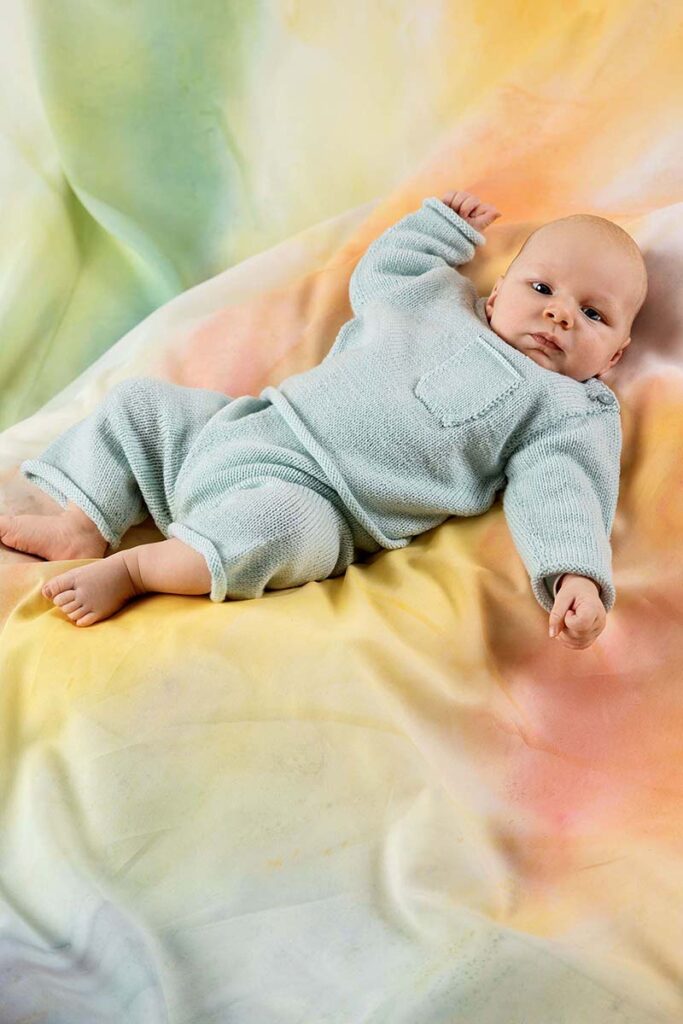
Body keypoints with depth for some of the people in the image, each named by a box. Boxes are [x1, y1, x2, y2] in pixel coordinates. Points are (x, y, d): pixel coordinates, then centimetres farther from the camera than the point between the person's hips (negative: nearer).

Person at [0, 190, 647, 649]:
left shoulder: (570, 415, 0)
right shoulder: (435, 295, 16)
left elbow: (559, 498, -15)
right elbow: (372, 274, 35)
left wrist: (576, 574, -33)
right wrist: (441, 223, 34)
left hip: (310, 497, -6)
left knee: (276, 527, -39)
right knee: (139, 403, 12)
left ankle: (133, 569, -20)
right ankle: (85, 525, 11)